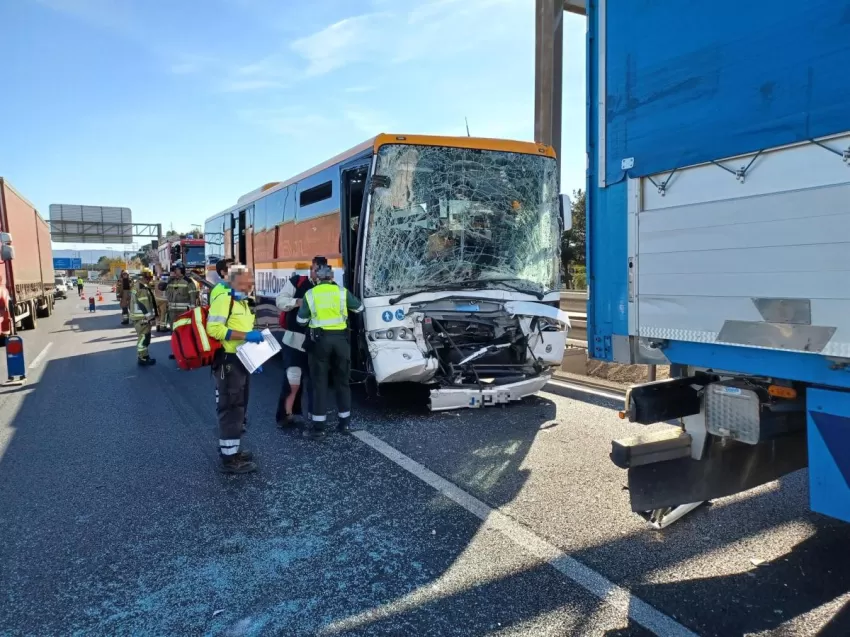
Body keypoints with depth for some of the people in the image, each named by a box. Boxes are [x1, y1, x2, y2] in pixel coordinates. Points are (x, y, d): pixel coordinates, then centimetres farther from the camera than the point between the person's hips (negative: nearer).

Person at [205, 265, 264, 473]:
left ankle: (232, 449, 27)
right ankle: (229, 458, 2)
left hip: (242, 361, 10)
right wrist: (245, 335, -26)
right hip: (228, 361, -10)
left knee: (239, 408, 16)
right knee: (231, 408, -6)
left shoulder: (243, 302, 19)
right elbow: (214, 329, -24)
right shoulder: (223, 299, -13)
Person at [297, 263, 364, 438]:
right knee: (342, 381, 13)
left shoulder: (310, 294, 2)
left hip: (320, 339, -1)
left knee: (319, 382, 4)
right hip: (340, 338, 1)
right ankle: (345, 422, 19)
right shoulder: (342, 292, 2)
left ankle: (319, 427, 4)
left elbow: (301, 320, 5)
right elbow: (359, 307, 16)